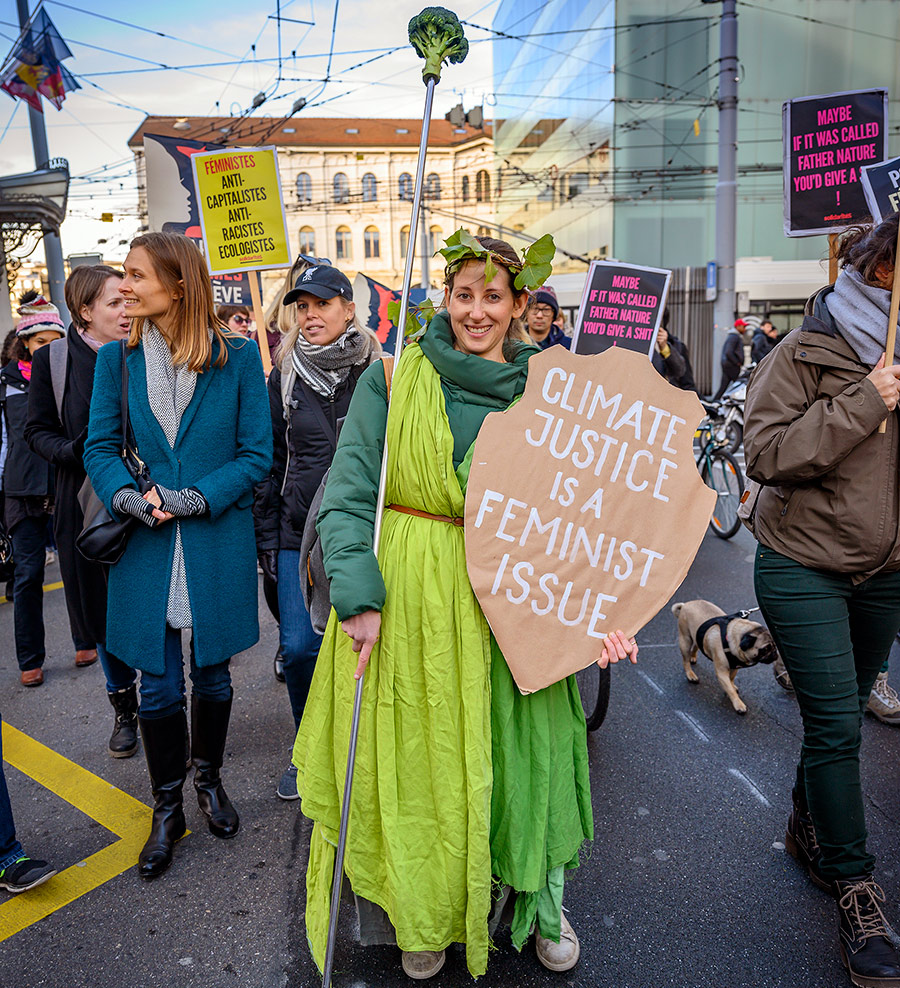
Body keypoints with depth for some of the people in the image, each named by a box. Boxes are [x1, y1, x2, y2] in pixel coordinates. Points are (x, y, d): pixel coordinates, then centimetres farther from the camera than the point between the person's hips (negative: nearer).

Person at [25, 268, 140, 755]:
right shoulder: (52, 360, 0)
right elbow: (38, 431, 3)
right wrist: (76, 452, -16)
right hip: (87, 507, 1)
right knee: (103, 612, 11)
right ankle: (124, 709, 31)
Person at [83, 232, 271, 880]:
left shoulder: (237, 356, -5)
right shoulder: (117, 358, 2)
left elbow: (257, 453, -5)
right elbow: (100, 447, 3)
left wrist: (198, 498, -16)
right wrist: (129, 497, -16)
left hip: (218, 546, -1)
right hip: (146, 549, 1)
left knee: (212, 675, 14)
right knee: (158, 686, 8)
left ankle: (209, 779, 41)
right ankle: (167, 807, 31)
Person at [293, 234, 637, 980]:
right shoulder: (394, 377, -3)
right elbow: (349, 489, -7)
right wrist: (358, 592, -18)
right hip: (407, 592, -1)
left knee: (521, 746, 9)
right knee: (412, 755, 10)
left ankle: (539, 897, 38)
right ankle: (420, 915, 37)